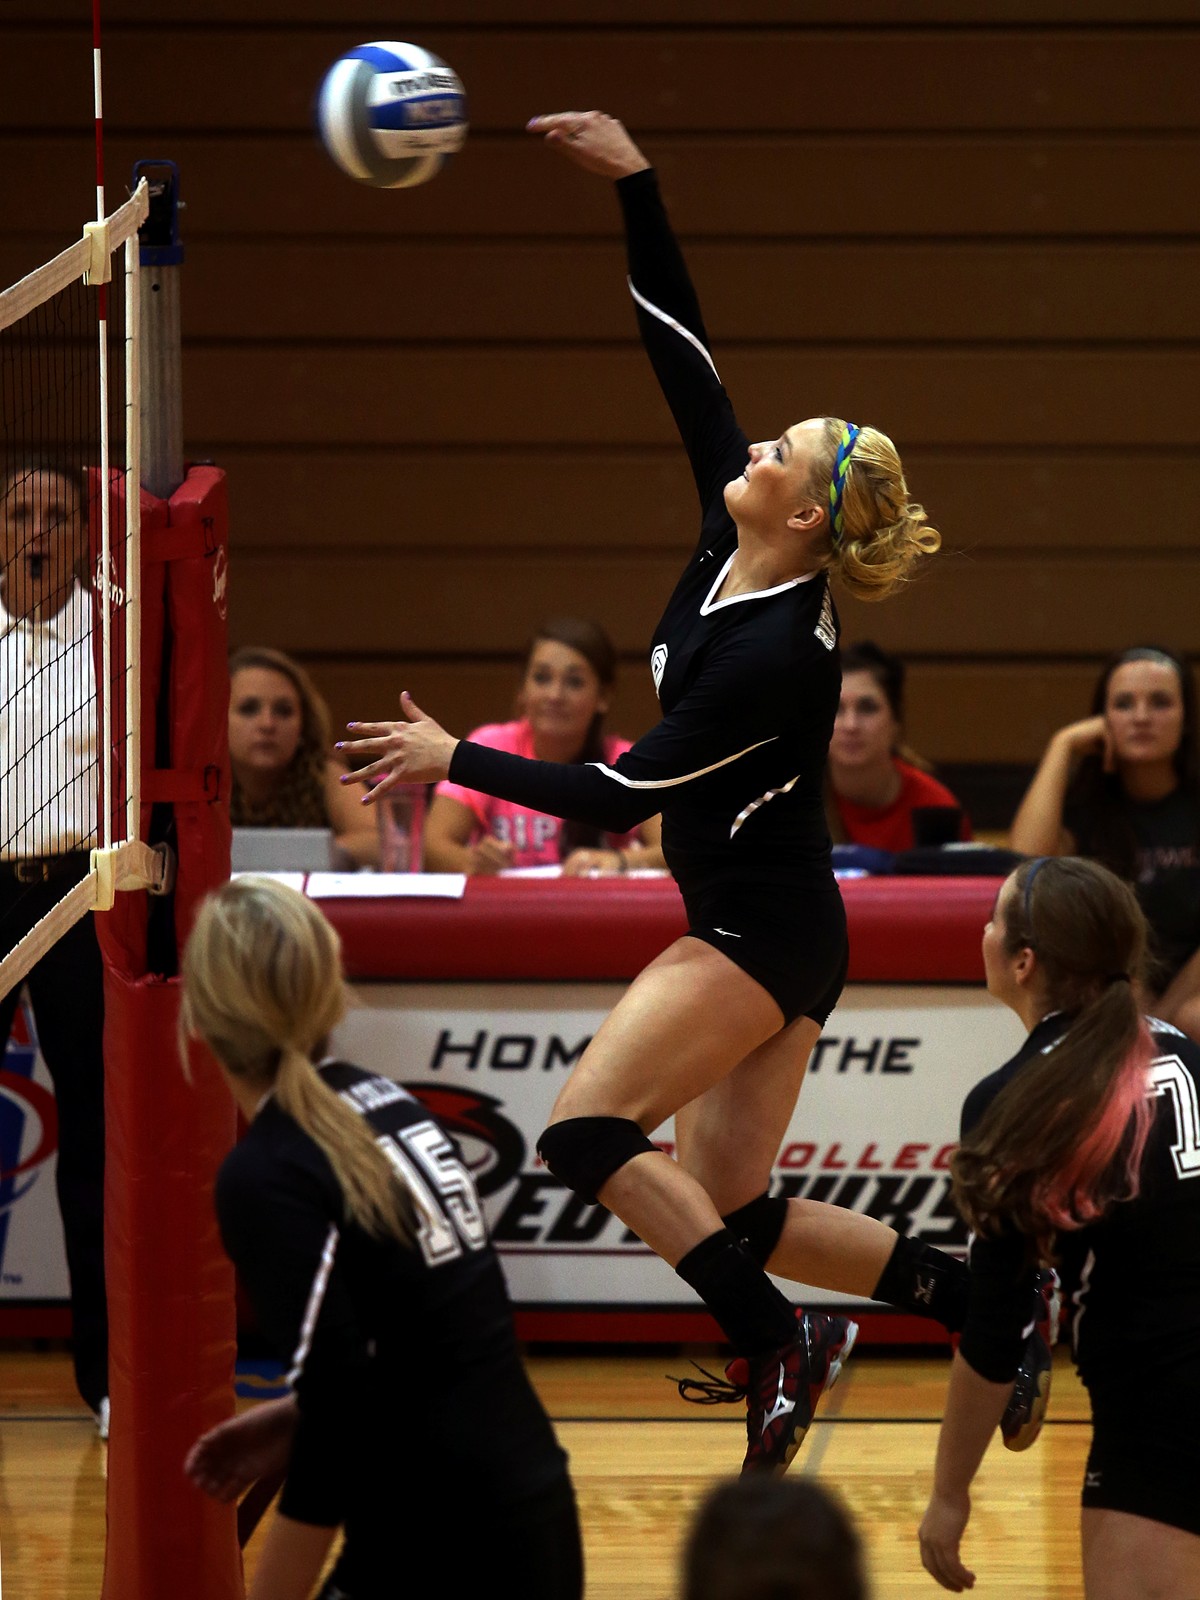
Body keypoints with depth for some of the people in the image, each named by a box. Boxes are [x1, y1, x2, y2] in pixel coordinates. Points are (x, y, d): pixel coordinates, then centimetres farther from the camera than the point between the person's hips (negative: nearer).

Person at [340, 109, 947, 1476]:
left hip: (761, 937, -9)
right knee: (726, 1209, 8)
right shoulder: (732, 548, -2)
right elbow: (681, 354, 0)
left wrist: (453, 761, -11)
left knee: (586, 1130, -15)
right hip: (771, 933, 9)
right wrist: (633, 183, -7)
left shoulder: (775, 657, -24)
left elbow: (621, 793, -20)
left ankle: (784, 1345, -14)